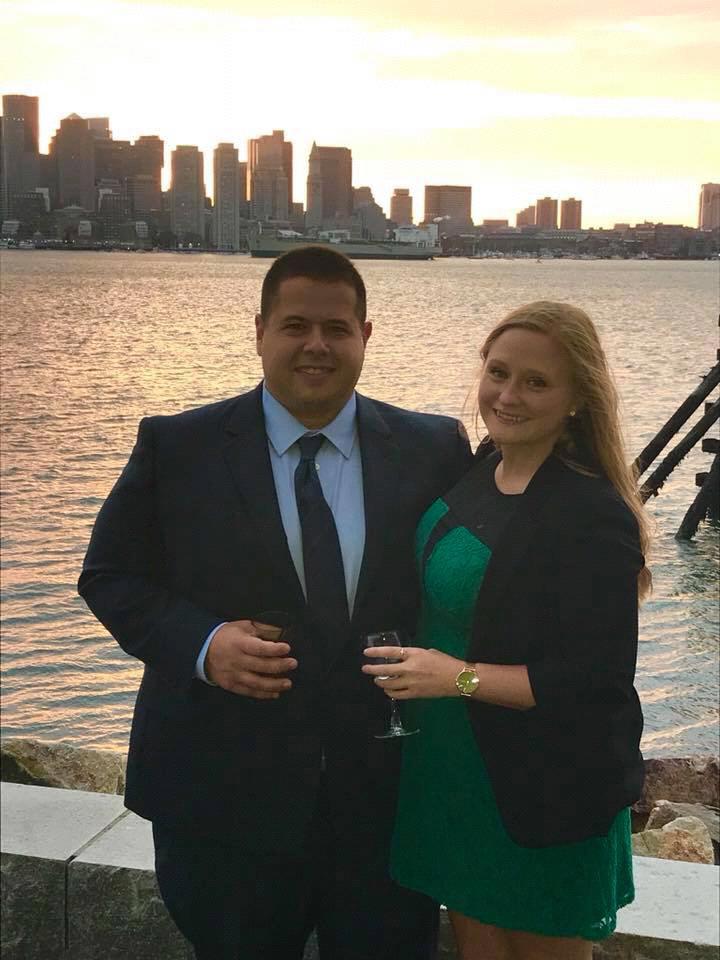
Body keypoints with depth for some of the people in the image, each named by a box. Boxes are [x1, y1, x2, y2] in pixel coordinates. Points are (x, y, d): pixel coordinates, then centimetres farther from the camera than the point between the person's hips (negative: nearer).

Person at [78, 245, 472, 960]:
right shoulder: (177, 448, -4)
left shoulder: (435, 450, 0)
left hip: (388, 794, 2)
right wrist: (201, 644, -17)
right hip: (225, 796, -1)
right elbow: (110, 575, 0)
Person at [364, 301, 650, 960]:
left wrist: (460, 677, -26)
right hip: (451, 771, 7)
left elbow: (599, 680, -23)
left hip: (545, 796, -7)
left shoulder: (595, 518, -23)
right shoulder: (476, 473, 1)